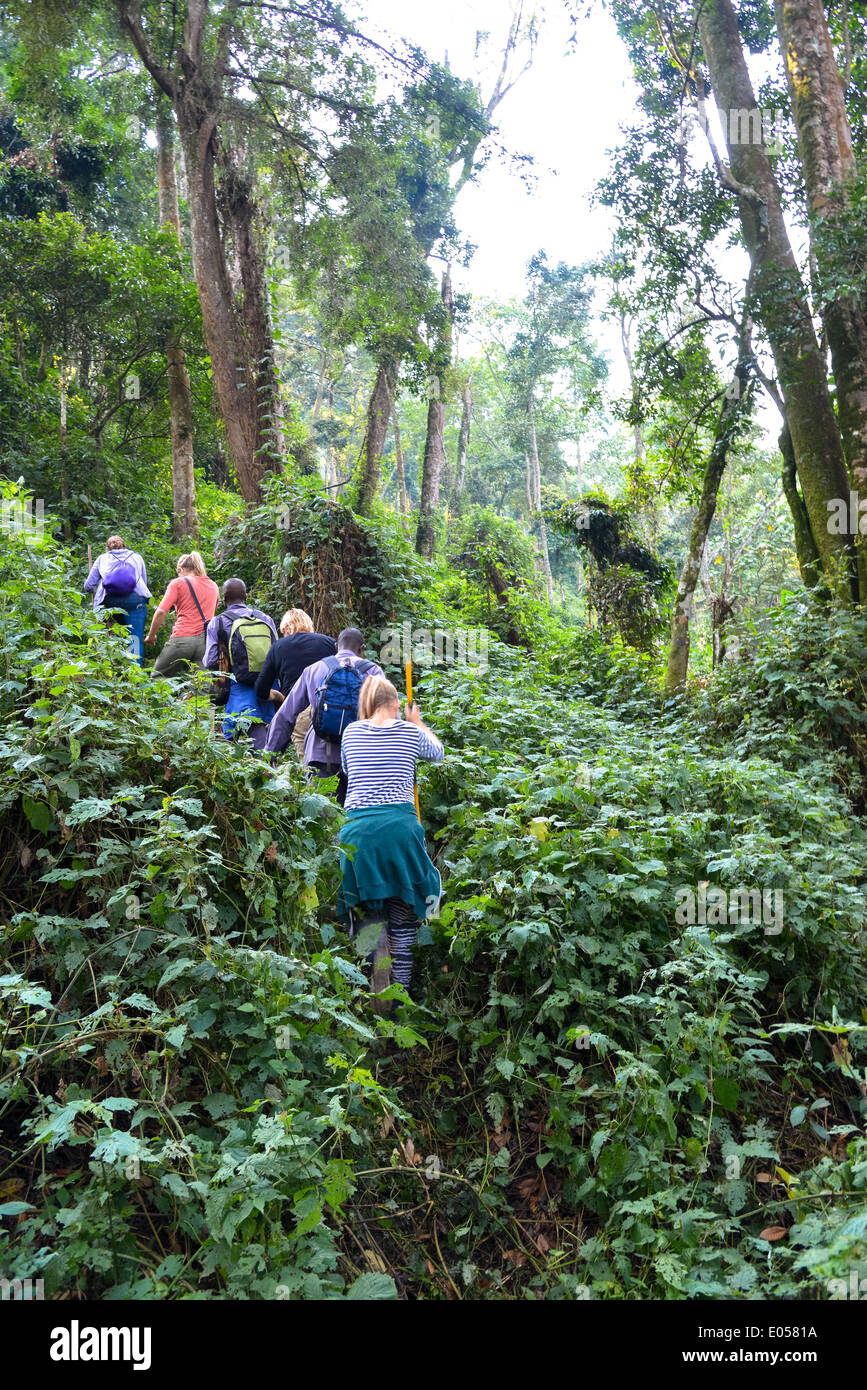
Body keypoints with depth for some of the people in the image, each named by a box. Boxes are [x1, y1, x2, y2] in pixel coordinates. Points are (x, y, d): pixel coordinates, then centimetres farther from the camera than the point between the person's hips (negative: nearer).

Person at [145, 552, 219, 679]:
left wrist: (151, 636, 4)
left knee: (157, 678, 10)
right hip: (206, 640, 5)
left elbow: (161, 612, -6)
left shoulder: (178, 583, 2)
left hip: (183, 638, -4)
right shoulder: (214, 586, 17)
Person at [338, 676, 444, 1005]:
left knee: (361, 913, 10)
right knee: (403, 917, 7)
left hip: (357, 827, 2)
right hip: (399, 826, -1)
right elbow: (437, 753, 29)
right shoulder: (410, 731, 7)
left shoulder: (351, 732, 11)